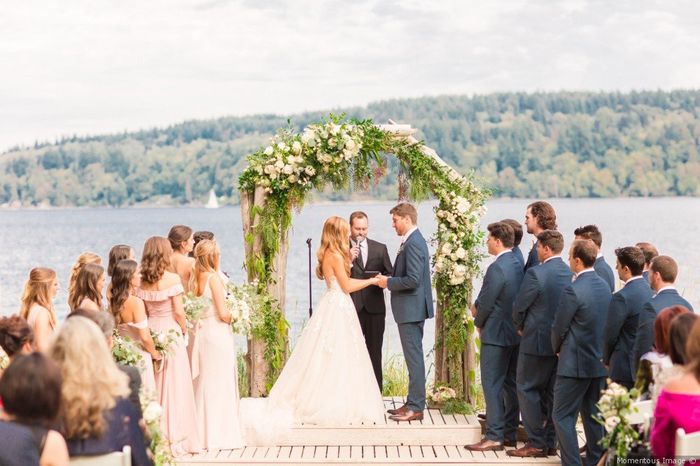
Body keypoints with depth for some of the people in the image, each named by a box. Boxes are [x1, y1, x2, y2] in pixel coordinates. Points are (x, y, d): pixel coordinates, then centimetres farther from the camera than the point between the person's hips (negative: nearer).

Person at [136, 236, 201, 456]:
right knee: (174, 384, 2)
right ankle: (176, 437, 5)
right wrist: (184, 330, 4)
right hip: (171, 332, -5)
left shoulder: (142, 282, 1)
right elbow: (178, 312, -11)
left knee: (153, 385, 13)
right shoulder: (172, 279, -13)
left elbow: (142, 312, 4)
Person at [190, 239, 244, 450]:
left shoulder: (195, 279, 6)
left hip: (201, 332, 7)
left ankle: (204, 433, 19)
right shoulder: (213, 278, -14)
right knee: (220, 384, 0)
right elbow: (223, 312, -16)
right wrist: (235, 318, 2)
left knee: (204, 383, 13)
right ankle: (220, 434, 5)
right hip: (218, 333, -7)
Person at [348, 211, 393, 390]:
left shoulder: (380, 248, 11)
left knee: (375, 351, 6)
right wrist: (348, 260, -17)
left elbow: (390, 274, 14)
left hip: (375, 307, 2)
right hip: (351, 307, -2)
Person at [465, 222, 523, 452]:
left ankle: (494, 436, -3)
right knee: (510, 383, 13)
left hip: (496, 334, -9)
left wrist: (478, 322, 2)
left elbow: (486, 303, -16)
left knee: (492, 385, -4)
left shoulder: (496, 268, -20)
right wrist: (478, 306, 9)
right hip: (515, 333, 9)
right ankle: (510, 433, 20)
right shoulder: (517, 265, 8)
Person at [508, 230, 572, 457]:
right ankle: (550, 442, 18)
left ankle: (536, 443, 3)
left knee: (528, 389, 4)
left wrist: (520, 326, 9)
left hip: (537, 341, -6)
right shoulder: (571, 274, 1)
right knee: (552, 392, 14)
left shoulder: (535, 274, -18)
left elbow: (519, 306, -10)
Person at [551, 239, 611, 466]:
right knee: (594, 416, 16)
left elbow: (558, 327, -11)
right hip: (601, 362, 8)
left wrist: (557, 348, 8)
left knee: (563, 416, 1)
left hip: (575, 363, -8)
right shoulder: (605, 286, 5)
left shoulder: (573, 290, -19)